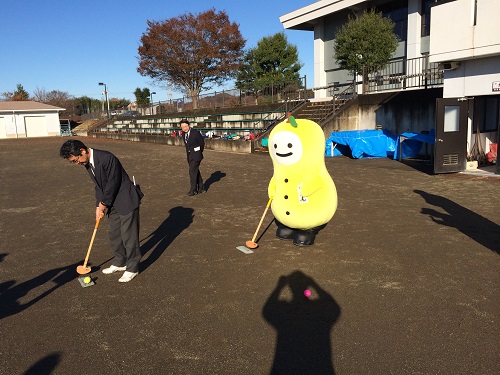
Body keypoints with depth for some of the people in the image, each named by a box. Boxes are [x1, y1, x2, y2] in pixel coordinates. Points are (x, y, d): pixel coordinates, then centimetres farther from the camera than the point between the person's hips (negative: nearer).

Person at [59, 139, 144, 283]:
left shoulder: (107, 158, -25)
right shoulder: (88, 164, 4)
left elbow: (113, 183, -21)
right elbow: (99, 186, 10)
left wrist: (104, 204, -9)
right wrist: (99, 206, 2)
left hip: (127, 201, -9)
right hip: (112, 203, 9)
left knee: (129, 235, -2)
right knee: (113, 234, 17)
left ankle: (132, 268, 12)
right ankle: (120, 262, 34)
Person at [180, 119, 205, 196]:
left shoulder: (196, 133, -17)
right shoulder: (183, 134, 3)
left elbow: (202, 143, -4)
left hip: (196, 155, -7)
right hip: (189, 155, 7)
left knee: (192, 171, -9)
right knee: (196, 172, 12)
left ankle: (193, 189, 0)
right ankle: (201, 188, 22)